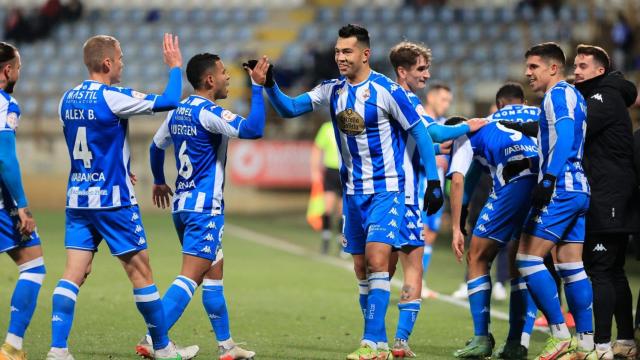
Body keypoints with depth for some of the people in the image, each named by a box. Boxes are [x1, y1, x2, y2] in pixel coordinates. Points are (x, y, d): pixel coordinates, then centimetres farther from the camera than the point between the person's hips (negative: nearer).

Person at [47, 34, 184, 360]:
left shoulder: (68, 99, 8)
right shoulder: (112, 97, -15)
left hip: (77, 198, 6)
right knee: (141, 272, 4)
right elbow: (169, 101, -13)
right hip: (113, 200, -6)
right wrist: (175, 66, 4)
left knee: (74, 274, 1)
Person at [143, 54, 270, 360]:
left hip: (182, 203, 9)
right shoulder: (209, 113, -15)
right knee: (191, 277, -12)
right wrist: (257, 86, -19)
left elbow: (156, 146, 24)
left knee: (213, 274, 16)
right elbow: (253, 129, -27)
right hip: (205, 206, -9)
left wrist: (159, 181, 41)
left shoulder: (178, 111, 10)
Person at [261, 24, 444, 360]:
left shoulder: (387, 90, -13)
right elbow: (290, 108, 1)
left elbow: (420, 133, -8)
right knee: (361, 267, 7)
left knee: (376, 259, -18)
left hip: (385, 189, -6)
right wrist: (270, 86, -17)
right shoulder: (332, 90, 3)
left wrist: (433, 182, -11)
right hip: (353, 191, 6)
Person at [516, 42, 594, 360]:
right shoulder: (575, 96, 22)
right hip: (581, 190, 10)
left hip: (560, 189, -10)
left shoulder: (558, 95, -7)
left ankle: (560, 334, -11)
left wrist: (548, 179, -27)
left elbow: (564, 138, -20)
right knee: (571, 265, 9)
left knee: (528, 258, -8)